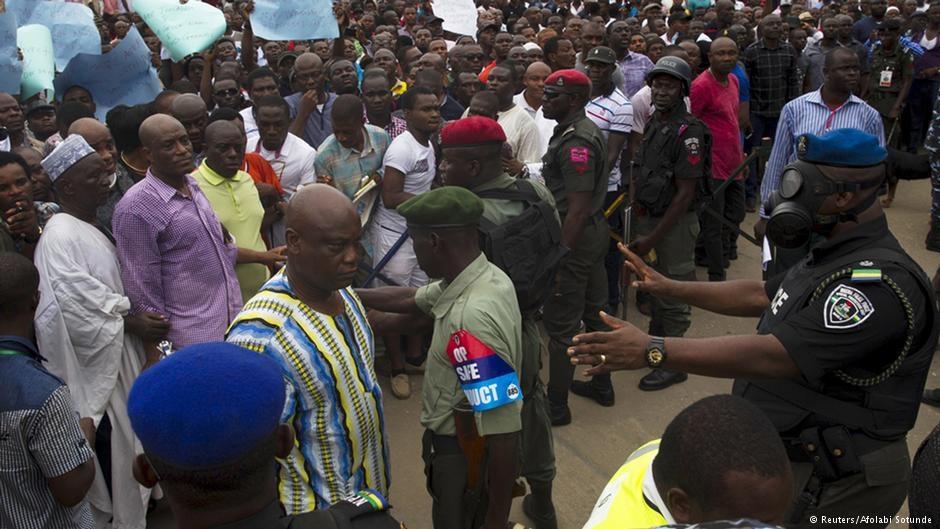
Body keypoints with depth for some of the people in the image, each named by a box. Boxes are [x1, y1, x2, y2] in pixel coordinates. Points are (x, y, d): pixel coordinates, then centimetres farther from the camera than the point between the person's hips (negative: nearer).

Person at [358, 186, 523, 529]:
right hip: (465, 440, 8)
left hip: (467, 455, -8)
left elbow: (505, 431, -33)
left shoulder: (473, 318, -35)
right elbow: (415, 302, 13)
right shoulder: (479, 276, -6)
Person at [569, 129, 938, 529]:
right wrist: (669, 287, 15)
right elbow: (760, 296, 16)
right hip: (791, 454, 9)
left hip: (831, 482, -9)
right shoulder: (839, 256, 6)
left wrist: (652, 351, -36)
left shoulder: (876, 283, -27)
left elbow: (772, 356, -34)